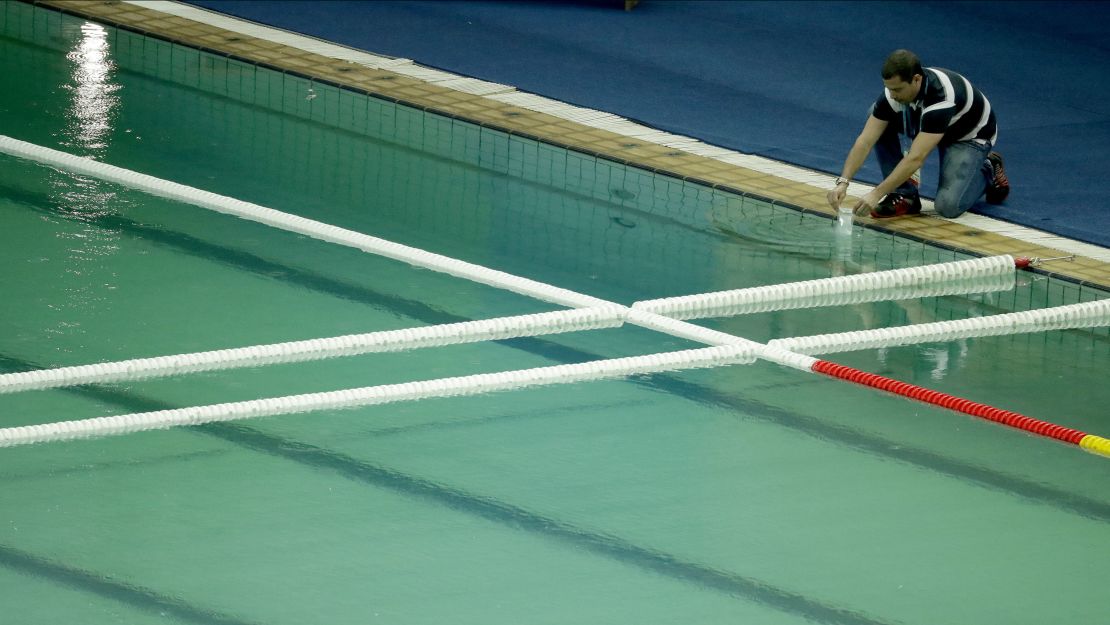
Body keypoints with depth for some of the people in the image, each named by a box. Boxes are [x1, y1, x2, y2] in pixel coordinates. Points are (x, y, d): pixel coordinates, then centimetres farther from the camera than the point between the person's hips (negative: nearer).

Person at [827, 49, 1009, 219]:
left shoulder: (942, 98, -41)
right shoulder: (896, 89, -22)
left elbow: (916, 158, -43)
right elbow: (865, 141, -21)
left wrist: (876, 194, -45)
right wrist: (843, 182, -33)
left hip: (971, 136, -6)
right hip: (932, 129, 6)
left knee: (948, 205, -26)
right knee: (877, 117, -15)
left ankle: (988, 171, 6)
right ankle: (904, 194, -6)